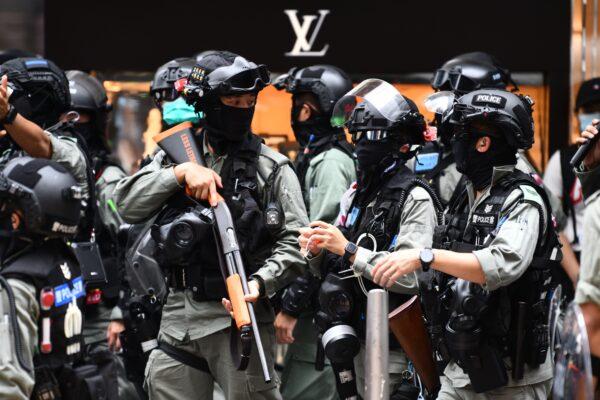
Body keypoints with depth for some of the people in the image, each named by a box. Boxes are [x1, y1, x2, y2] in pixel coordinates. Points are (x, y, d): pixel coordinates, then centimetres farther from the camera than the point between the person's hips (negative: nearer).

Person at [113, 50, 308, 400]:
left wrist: (260, 282, -21)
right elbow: (128, 205, 0)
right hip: (179, 315, 4)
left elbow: (295, 243, -4)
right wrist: (182, 172, -12)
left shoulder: (271, 167, 0)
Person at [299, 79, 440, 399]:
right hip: (352, 338, 7)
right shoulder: (355, 194, 12)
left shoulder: (415, 198, -11)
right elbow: (331, 270, 20)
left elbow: (412, 276, -22)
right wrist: (316, 252, -1)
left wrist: (349, 250, -21)